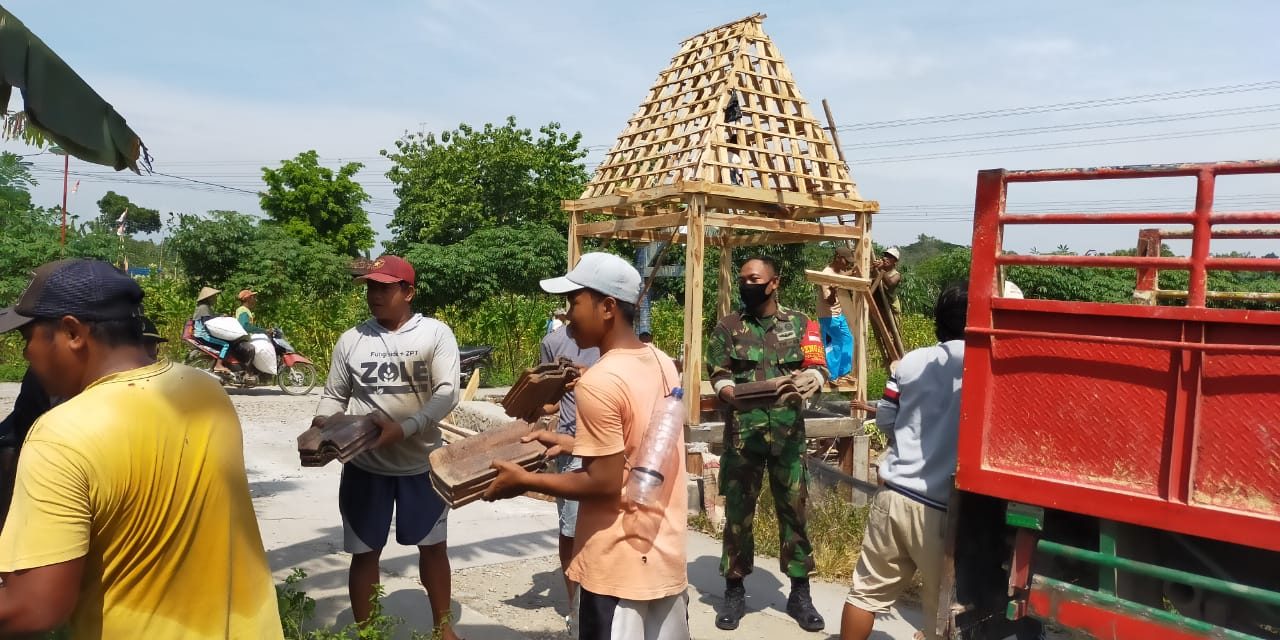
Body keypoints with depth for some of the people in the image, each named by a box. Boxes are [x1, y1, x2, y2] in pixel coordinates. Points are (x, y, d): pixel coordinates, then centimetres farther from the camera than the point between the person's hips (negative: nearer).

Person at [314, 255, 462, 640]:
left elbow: (447, 393, -15)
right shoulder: (352, 339, 1)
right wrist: (322, 424, -13)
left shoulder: (435, 333, -7)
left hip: (421, 463, -1)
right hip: (365, 465, 1)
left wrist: (404, 428, -28)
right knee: (365, 552, 11)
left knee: (433, 547, 13)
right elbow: (334, 396, 8)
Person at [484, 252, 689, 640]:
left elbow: (604, 483, -20)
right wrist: (572, 444, 13)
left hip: (621, 565, -8)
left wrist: (525, 481, -9)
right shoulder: (662, 363, 3)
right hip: (667, 553, 8)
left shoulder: (599, 383, -22)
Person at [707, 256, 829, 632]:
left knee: (794, 511, 7)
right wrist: (736, 396, -21)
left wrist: (803, 379, -17)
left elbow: (819, 369, 6)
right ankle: (735, 591, 20)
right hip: (742, 433, 0)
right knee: (738, 512, 6)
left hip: (788, 434, 1)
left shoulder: (798, 323, 8)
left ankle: (800, 593, 21)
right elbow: (718, 376, -1)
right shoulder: (727, 327, 5)